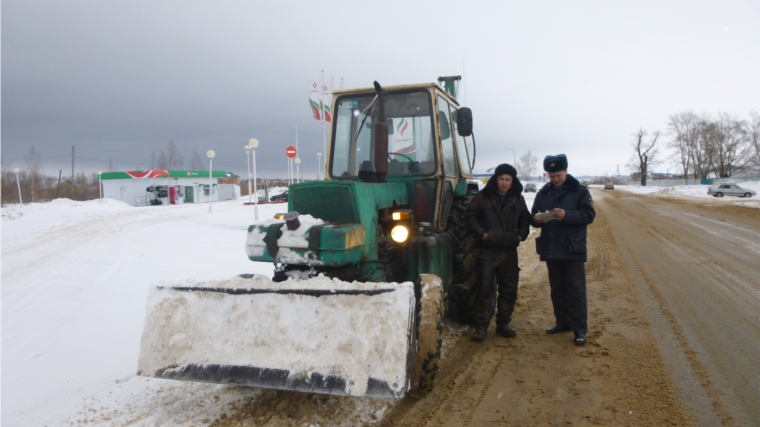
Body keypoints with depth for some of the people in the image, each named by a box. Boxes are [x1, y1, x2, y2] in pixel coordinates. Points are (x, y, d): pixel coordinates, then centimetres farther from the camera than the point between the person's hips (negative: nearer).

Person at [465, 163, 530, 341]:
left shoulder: (518, 199, 9)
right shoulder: (483, 196, -3)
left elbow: (525, 219, 20)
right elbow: (470, 215, 0)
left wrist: (521, 235, 4)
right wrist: (481, 233, -11)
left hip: (510, 251, 4)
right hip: (488, 250, -4)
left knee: (509, 289, 9)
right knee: (485, 288, -6)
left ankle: (503, 323, 22)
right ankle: (481, 326, 1)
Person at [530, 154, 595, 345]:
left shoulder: (580, 191, -2)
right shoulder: (543, 193, 10)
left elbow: (589, 215, -11)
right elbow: (533, 217, 12)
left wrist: (567, 215, -26)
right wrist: (536, 219, -12)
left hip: (573, 249, -4)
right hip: (551, 248, 5)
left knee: (576, 290, -2)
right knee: (557, 289, 13)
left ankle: (580, 329, 2)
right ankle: (562, 322, 25)